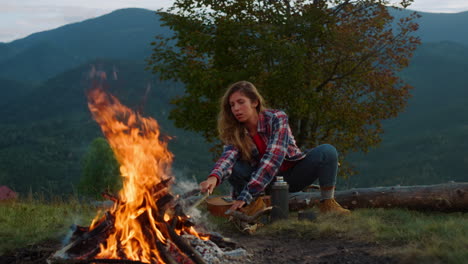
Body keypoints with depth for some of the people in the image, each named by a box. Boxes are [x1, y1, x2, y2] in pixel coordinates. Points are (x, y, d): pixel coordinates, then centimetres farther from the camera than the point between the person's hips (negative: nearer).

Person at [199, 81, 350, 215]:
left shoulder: (277, 119, -21)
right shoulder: (234, 133, -10)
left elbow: (273, 158, -33)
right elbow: (229, 156, -30)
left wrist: (246, 195, -43)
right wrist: (214, 177, -55)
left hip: (293, 176, -2)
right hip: (265, 180, 2)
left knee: (327, 151, -28)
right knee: (233, 168, -27)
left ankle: (327, 203, -14)